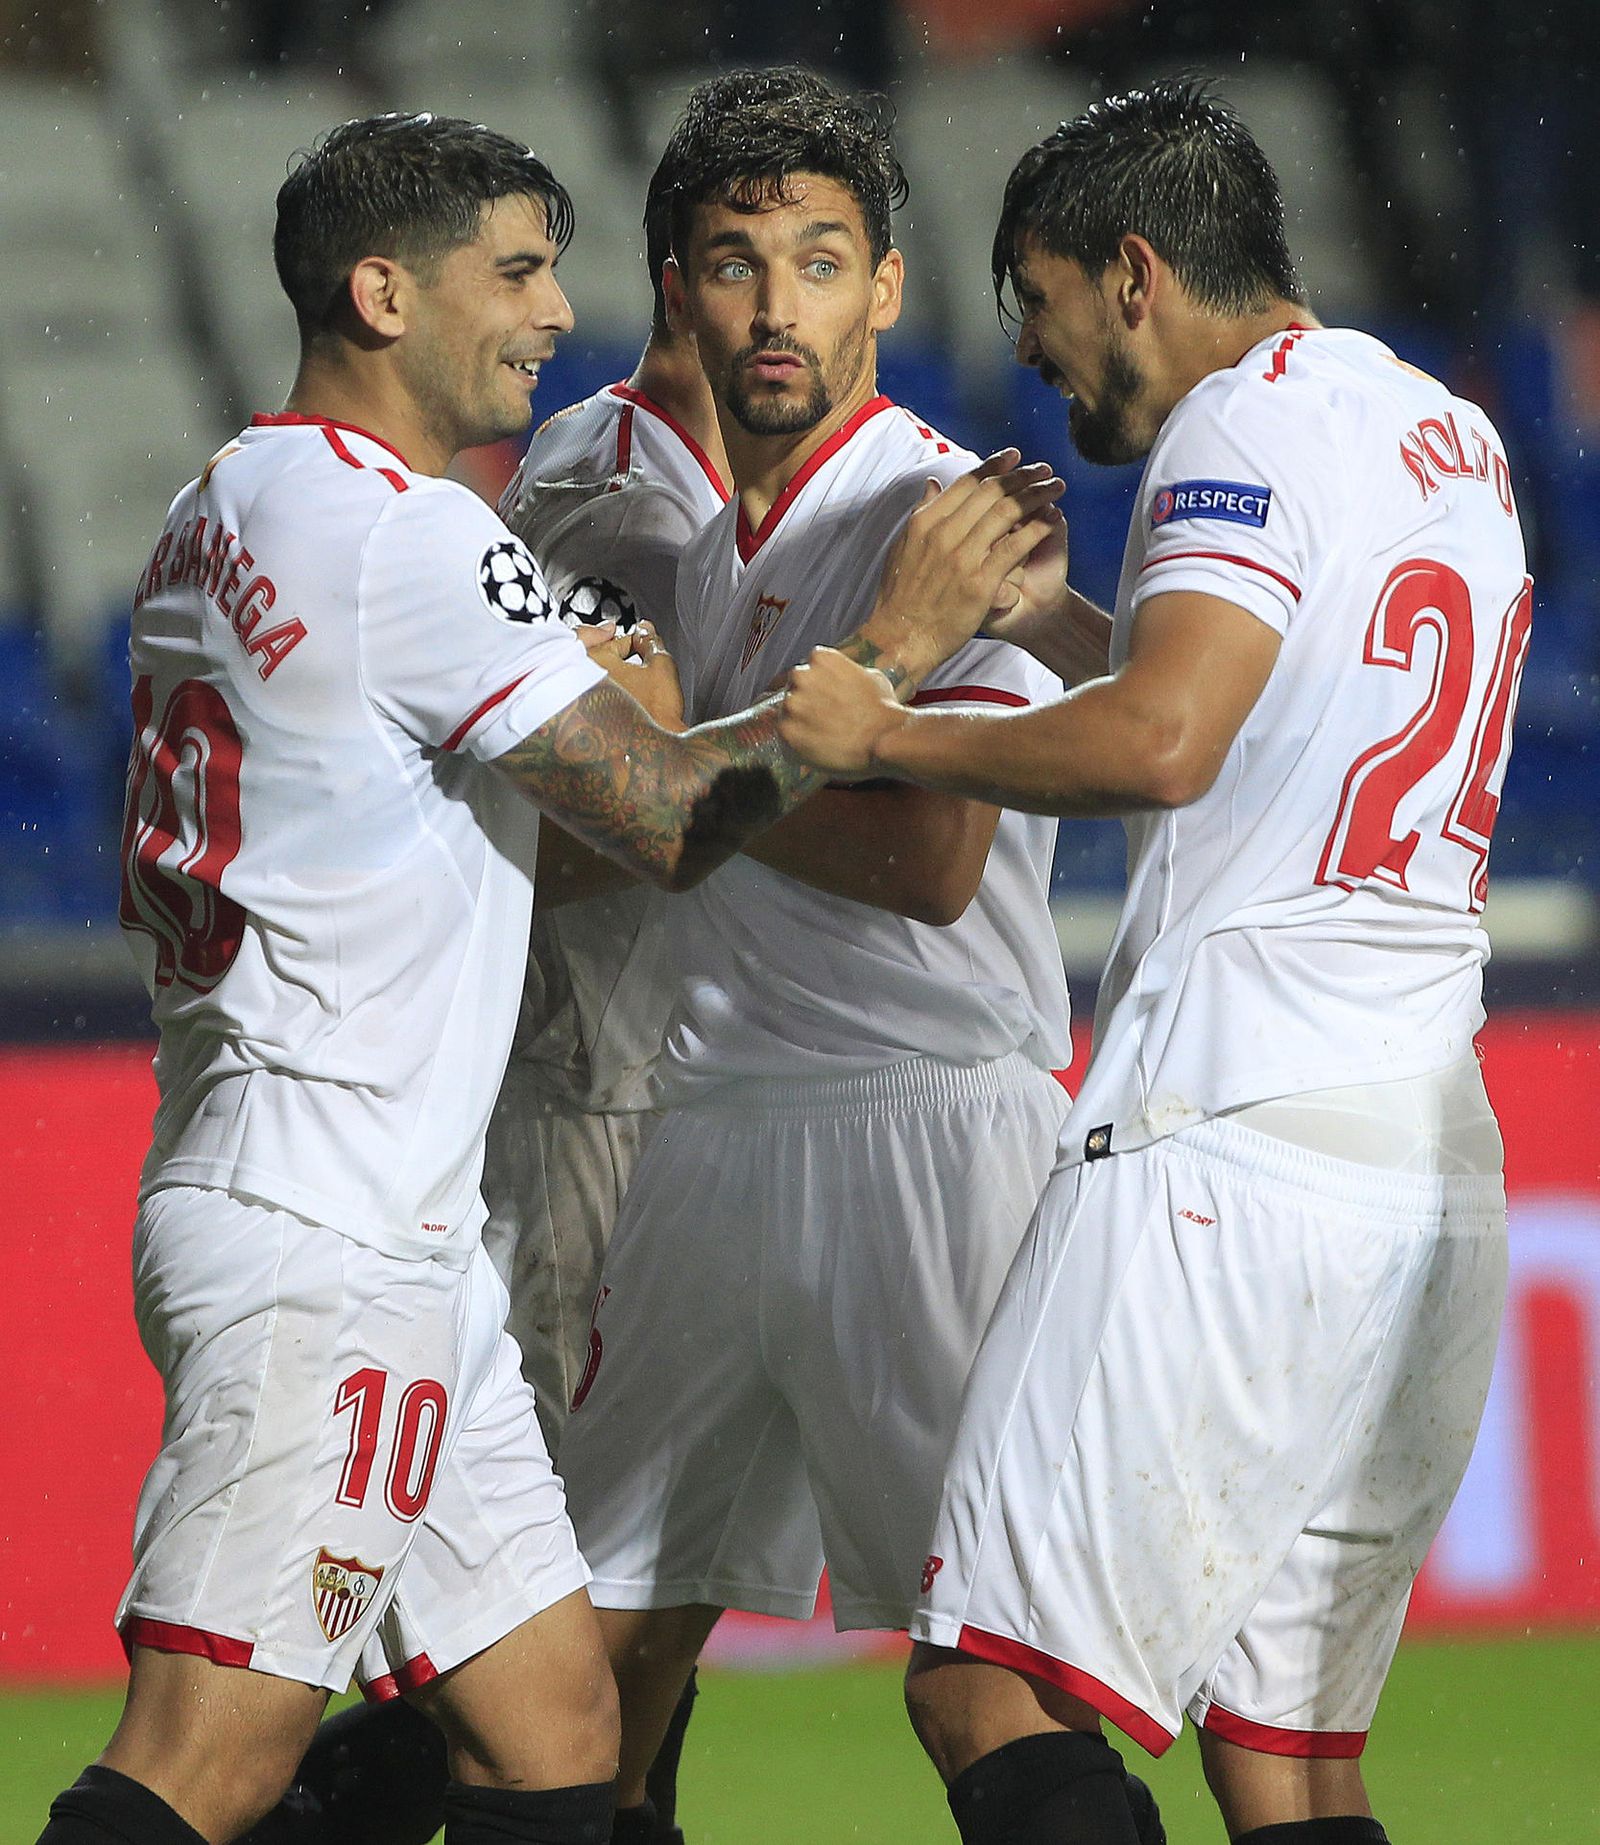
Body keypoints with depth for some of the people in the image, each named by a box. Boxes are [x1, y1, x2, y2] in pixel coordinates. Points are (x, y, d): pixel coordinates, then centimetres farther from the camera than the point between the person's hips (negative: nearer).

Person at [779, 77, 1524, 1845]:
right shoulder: (1455, 437, 20)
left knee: (995, 1689, -11)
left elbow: (1161, 744, -21)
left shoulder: (1250, 425, -6)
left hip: (1228, 1140, -9)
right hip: (1438, 1154, 9)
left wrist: (891, 734, -8)